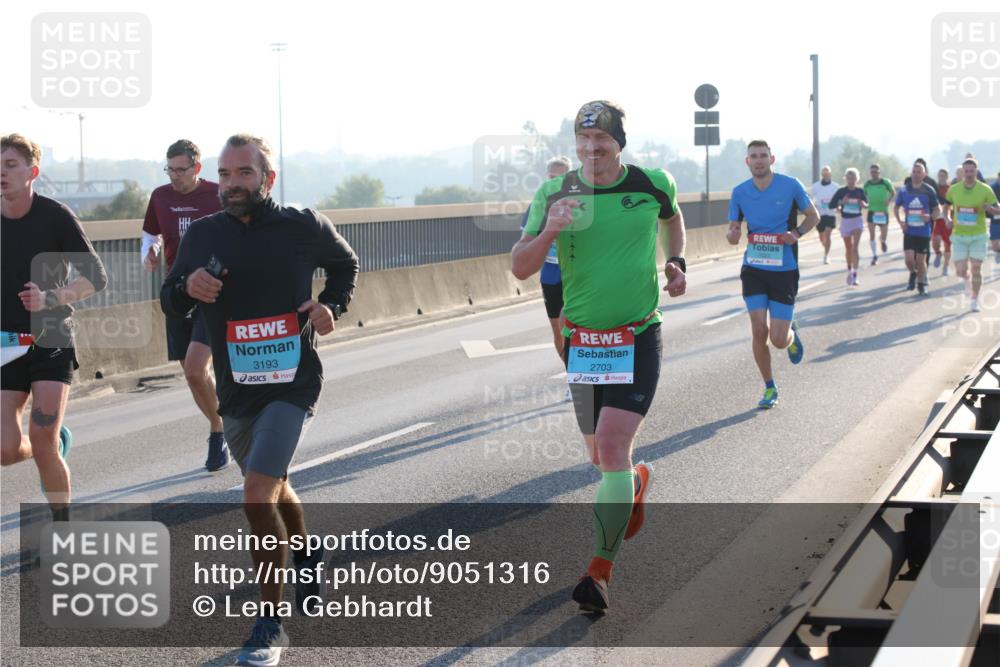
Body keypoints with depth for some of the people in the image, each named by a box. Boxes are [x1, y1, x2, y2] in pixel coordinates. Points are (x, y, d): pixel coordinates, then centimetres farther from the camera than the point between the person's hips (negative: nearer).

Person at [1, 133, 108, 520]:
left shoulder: (55, 216, -9)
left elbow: (96, 277, -7)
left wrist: (52, 297, -22)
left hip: (52, 342, -3)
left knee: (43, 445, -12)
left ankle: (62, 526, 8)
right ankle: (58, 441, 29)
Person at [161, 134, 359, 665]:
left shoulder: (303, 228, -6)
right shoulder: (203, 236, -1)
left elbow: (345, 263, 15)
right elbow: (170, 304, 8)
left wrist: (331, 304, -4)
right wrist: (187, 288, -15)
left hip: (292, 384, -4)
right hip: (235, 390, 4)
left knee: (257, 496, -18)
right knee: (275, 489, 23)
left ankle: (270, 621, -6)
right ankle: (305, 553, 54)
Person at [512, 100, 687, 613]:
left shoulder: (653, 184, -3)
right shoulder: (555, 194, -4)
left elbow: (672, 217, 22)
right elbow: (519, 269, -7)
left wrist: (676, 262, 8)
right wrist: (548, 231, -24)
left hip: (637, 338, -2)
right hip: (581, 339, 3)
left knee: (612, 447, -16)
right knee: (601, 455, 13)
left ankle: (599, 571, -9)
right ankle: (636, 481, 50)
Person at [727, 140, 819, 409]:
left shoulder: (790, 185, -5)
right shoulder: (739, 192, 1)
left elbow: (813, 216, 6)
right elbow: (734, 227, 10)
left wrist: (797, 233, -13)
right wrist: (732, 234, -15)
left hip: (785, 269, -2)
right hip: (754, 268, 2)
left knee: (778, 340, -5)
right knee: (759, 331, -8)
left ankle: (792, 333, 34)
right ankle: (769, 388, 12)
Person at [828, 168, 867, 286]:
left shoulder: (860, 191, -2)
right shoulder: (841, 191, -5)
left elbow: (866, 203, 11)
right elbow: (831, 205, -6)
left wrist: (864, 204, -12)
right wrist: (841, 202, -23)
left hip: (857, 220, -1)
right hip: (845, 221, 1)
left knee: (855, 247, -15)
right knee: (848, 248, 15)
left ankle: (855, 274, -19)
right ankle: (849, 270, 37)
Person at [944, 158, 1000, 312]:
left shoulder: (985, 190, -6)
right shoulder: (954, 189, 0)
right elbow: (947, 204, 18)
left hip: (978, 235, -1)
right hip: (959, 236, 2)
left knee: (976, 269, -4)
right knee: (961, 271, -2)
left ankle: (975, 300, 12)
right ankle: (968, 279, 34)